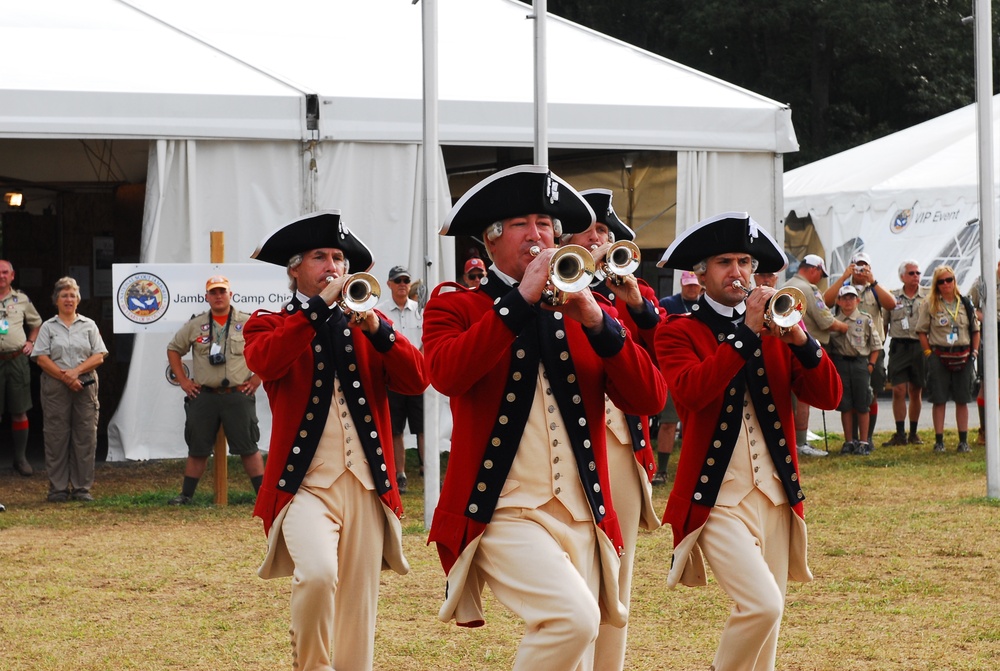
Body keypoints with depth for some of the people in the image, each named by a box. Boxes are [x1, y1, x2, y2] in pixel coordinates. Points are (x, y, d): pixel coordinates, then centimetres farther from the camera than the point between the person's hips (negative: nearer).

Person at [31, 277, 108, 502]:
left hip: (85, 386, 1)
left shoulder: (89, 326, 12)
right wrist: (64, 376, -12)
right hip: (55, 388, -1)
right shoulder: (48, 327, 8)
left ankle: (82, 487, 4)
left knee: (85, 436, -1)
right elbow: (41, 358, -2)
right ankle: (58, 488, 3)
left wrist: (76, 371, -12)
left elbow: (98, 357, 3)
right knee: (56, 437, -2)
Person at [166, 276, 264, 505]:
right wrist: (182, 380, 9)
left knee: (248, 447, -3)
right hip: (204, 397, 2)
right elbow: (173, 349, 17)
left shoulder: (248, 323, 2)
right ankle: (186, 494, 15)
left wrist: (257, 378, 0)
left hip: (238, 396, -2)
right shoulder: (195, 325, 8)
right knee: (197, 448, 7)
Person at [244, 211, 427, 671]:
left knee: (357, 610, 2)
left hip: (366, 488, 3)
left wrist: (377, 330, -15)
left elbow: (416, 381, 0)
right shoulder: (269, 324, 8)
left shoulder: (368, 324, 15)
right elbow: (263, 362, -17)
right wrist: (319, 306, -20)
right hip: (306, 484, -3)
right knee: (318, 573, -27)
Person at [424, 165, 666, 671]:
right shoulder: (455, 307, 4)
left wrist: (596, 321, -10)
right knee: (573, 616, -27)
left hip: (581, 518, 5)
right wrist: (521, 298, -18)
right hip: (504, 513, -5)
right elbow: (447, 374, -18)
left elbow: (649, 399, 3)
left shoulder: (588, 312, 15)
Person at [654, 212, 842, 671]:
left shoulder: (775, 329, 12)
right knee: (761, 605, -21)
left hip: (776, 496, 6)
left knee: (766, 620, 9)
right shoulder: (679, 332, -2)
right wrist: (746, 332, -24)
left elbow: (828, 397, 2)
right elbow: (691, 392, -22)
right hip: (717, 499, -5)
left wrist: (800, 340, -15)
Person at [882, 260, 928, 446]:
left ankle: (913, 434, 16)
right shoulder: (892, 297, 7)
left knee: (916, 392, 7)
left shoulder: (928, 297, 5)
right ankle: (900, 434, -3)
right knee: (899, 391, -7)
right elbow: (883, 323, 12)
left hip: (920, 346, 0)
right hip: (899, 346, 0)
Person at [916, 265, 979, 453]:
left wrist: (974, 352, 5)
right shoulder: (929, 305, 0)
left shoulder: (965, 303, 8)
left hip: (963, 356, 2)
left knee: (962, 400, 5)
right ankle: (939, 441, 5)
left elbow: (975, 330, 14)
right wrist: (928, 353, -6)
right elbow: (921, 331, 1)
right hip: (939, 356, -2)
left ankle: (963, 440, 10)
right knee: (939, 400, 0)